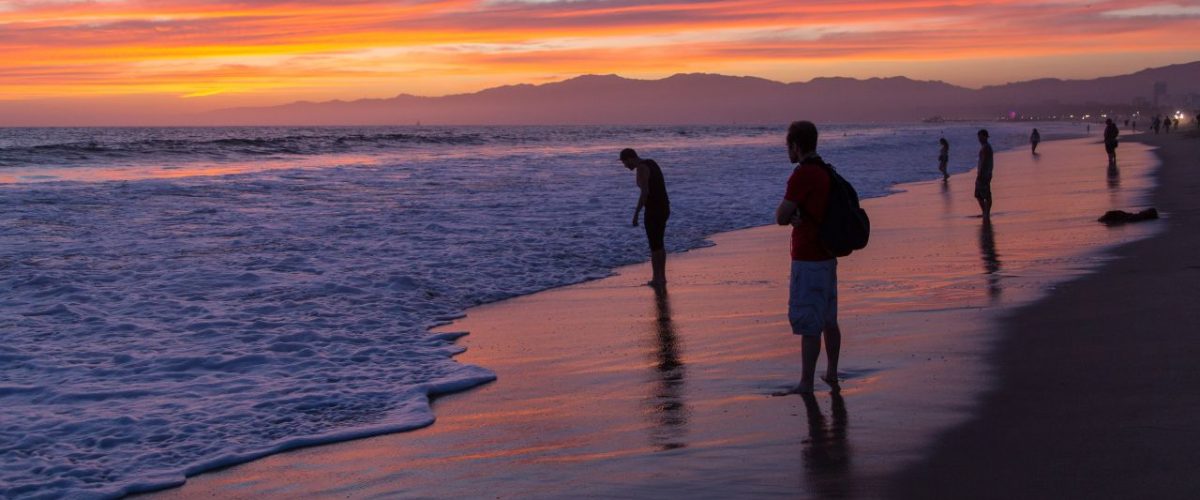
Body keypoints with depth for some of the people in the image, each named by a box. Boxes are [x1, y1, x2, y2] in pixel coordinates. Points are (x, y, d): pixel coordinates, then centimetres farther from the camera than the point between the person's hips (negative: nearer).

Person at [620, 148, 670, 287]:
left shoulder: (641, 168, -17)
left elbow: (644, 192, -26)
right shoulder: (651, 163, 14)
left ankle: (657, 279, 9)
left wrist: (636, 214, -22)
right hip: (664, 208, 9)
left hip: (653, 211, -9)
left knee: (654, 246, 2)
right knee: (659, 244, 18)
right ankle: (662, 277, 24)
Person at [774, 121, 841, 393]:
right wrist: (794, 216, -5)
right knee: (829, 320, 16)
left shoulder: (802, 174, -18)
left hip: (808, 260, -9)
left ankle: (806, 383, -1)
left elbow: (781, 216, -16)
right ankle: (832, 374, 25)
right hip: (827, 256, 9)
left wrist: (789, 214, 3)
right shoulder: (826, 172, 12)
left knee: (808, 324, -5)